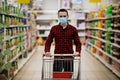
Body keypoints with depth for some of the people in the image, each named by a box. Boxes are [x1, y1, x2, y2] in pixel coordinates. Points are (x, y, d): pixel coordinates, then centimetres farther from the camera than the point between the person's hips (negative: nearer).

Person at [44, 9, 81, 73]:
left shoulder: (73, 29, 1)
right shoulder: (54, 29, 3)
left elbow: (77, 42, 1)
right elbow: (48, 41, 4)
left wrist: (78, 52, -17)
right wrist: (47, 51, -14)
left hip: (69, 57, 0)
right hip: (57, 57, 0)